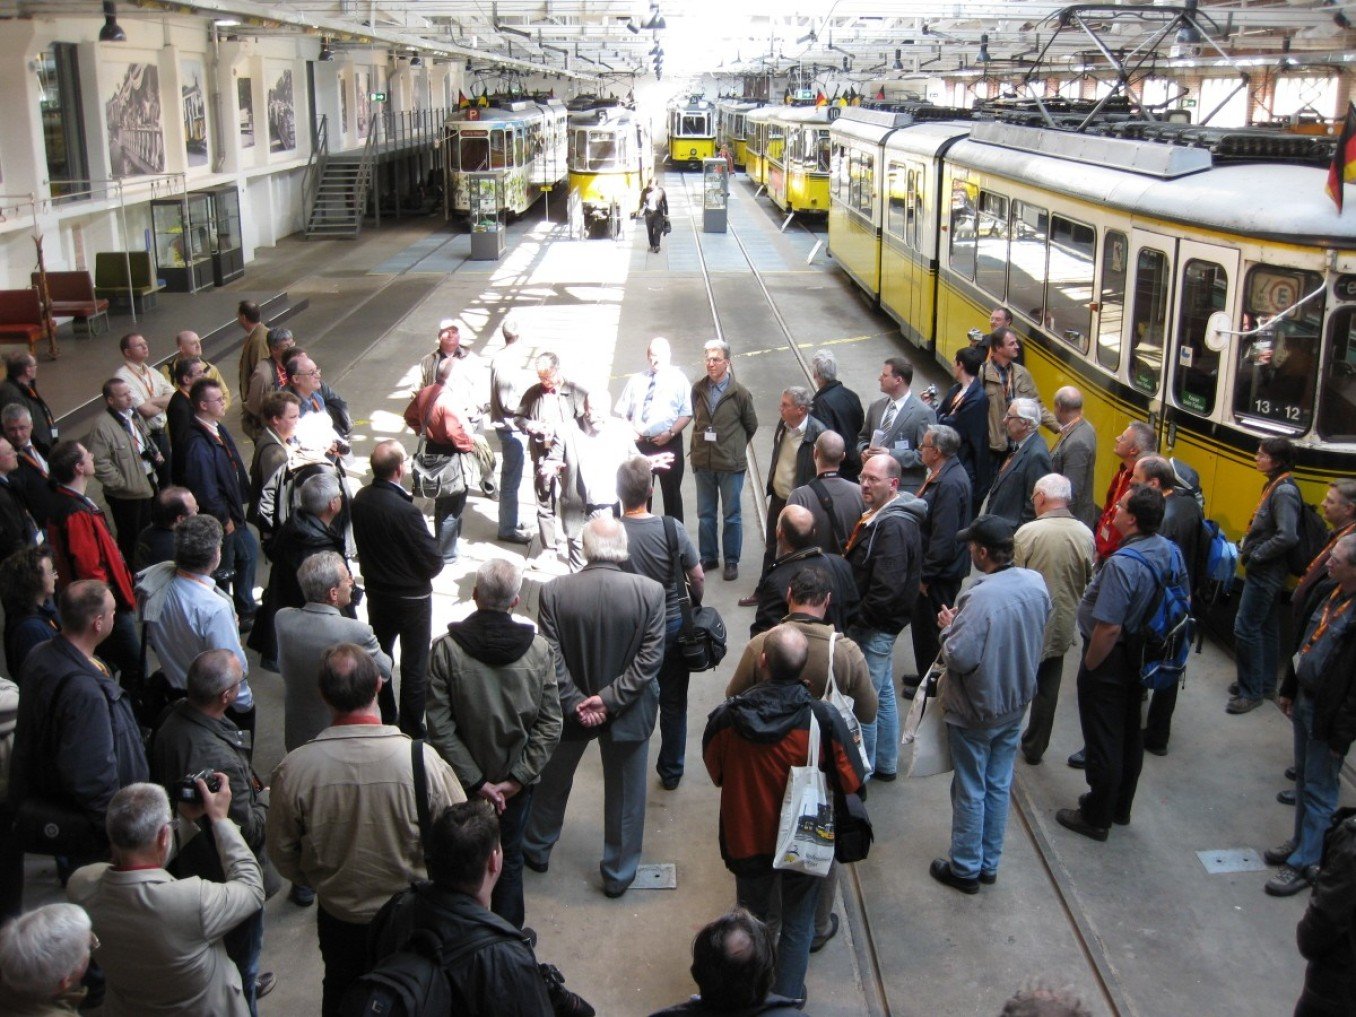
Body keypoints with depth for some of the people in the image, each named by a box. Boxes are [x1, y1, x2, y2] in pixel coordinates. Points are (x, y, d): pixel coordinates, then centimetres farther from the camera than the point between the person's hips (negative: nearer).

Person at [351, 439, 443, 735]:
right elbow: (434, 563, -24)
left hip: (376, 592, 6)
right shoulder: (406, 511, -31)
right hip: (411, 598, -6)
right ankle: (411, 730, 21)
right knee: (414, 666, 10)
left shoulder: (360, 499, -11)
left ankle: (383, 719, 37)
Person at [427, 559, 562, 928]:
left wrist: (476, 781, -13)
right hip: (516, 782, 1)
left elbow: (440, 728, -19)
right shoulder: (538, 649, -15)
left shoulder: (446, 649, -19)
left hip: (461, 783, 0)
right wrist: (516, 779, -10)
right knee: (509, 859, 20)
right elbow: (550, 725, -13)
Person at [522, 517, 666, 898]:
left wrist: (576, 703, -11)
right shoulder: (650, 592, -19)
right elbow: (650, 658, -18)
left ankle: (536, 851, 47)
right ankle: (618, 875, 33)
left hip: (570, 708, 1)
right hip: (628, 711, -1)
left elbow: (550, 658, -16)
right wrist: (610, 698, -15)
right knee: (625, 795, 19)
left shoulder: (554, 592, -18)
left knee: (552, 782, 26)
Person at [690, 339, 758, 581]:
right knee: (705, 514, 13)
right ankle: (708, 558, 26)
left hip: (731, 464, -3)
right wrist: (698, 447, 10)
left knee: (732, 515, 7)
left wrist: (736, 448, 9)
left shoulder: (739, 393, -10)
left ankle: (732, 561, 18)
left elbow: (751, 425, 3)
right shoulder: (698, 389, 0)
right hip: (703, 462, 4)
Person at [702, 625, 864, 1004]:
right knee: (797, 924, 20)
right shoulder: (824, 719, -26)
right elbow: (851, 781, -13)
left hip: (746, 839, 2)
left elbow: (715, 772, -3)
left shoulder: (726, 717, -22)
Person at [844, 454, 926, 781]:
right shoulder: (880, 515, 8)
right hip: (877, 626, 10)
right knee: (883, 694, 21)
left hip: (874, 629, -10)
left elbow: (886, 589, -28)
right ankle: (885, 763, 35)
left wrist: (858, 620, -17)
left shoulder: (894, 526, -24)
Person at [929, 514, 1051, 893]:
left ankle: (965, 869, 25)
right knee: (999, 786, 19)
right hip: (1015, 704, 7)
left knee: (970, 791, 10)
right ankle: (989, 863, 34)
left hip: (976, 711, -7)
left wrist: (948, 627, -11)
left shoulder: (980, 597, -31)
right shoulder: (1036, 583, -7)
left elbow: (960, 657, -28)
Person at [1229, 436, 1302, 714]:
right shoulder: (1274, 486, 9)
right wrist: (1248, 548, 6)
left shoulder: (1284, 492, -20)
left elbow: (1288, 537, -28)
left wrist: (1255, 556, -19)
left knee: (1246, 628, -6)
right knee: (1267, 628, 17)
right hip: (1265, 571, 10)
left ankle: (1251, 692, 1)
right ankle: (1265, 684, 29)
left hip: (1265, 573, -10)